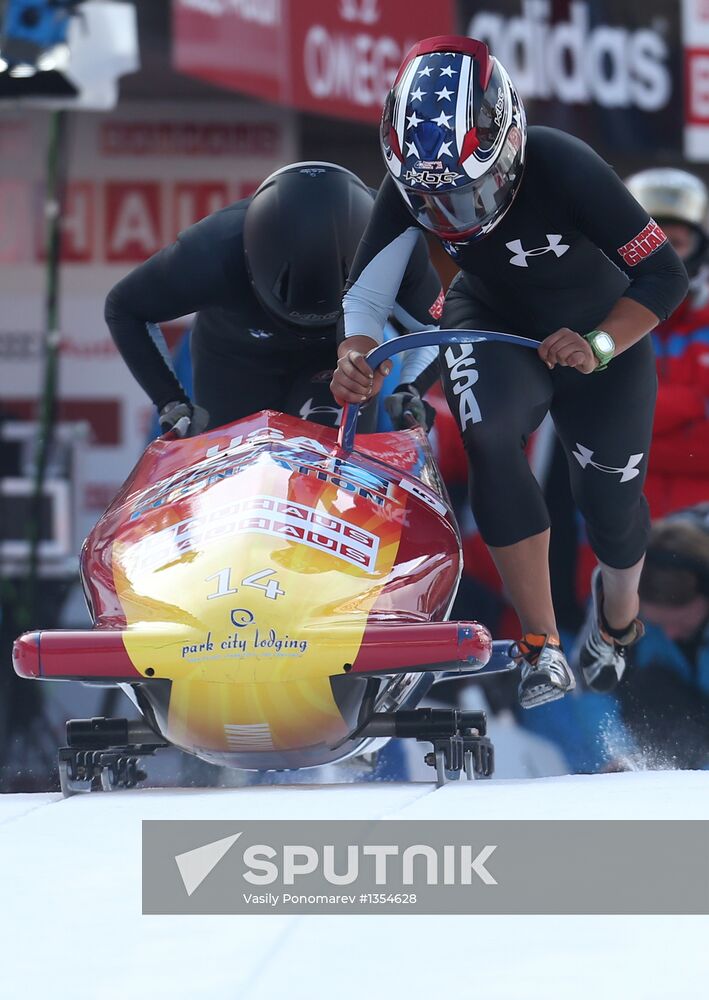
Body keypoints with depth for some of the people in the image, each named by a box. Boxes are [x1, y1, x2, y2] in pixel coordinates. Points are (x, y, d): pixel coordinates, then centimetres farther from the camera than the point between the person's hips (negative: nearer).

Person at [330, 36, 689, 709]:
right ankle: (542, 649, -23)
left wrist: (597, 348, -45)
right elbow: (367, 289, -29)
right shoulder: (408, 190, -26)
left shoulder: (565, 170, -36)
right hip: (492, 323, 1)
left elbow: (664, 275, -31)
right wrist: (353, 355, -51)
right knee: (490, 439, -28)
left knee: (609, 499, 4)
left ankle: (619, 614, 43)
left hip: (600, 329, -1)